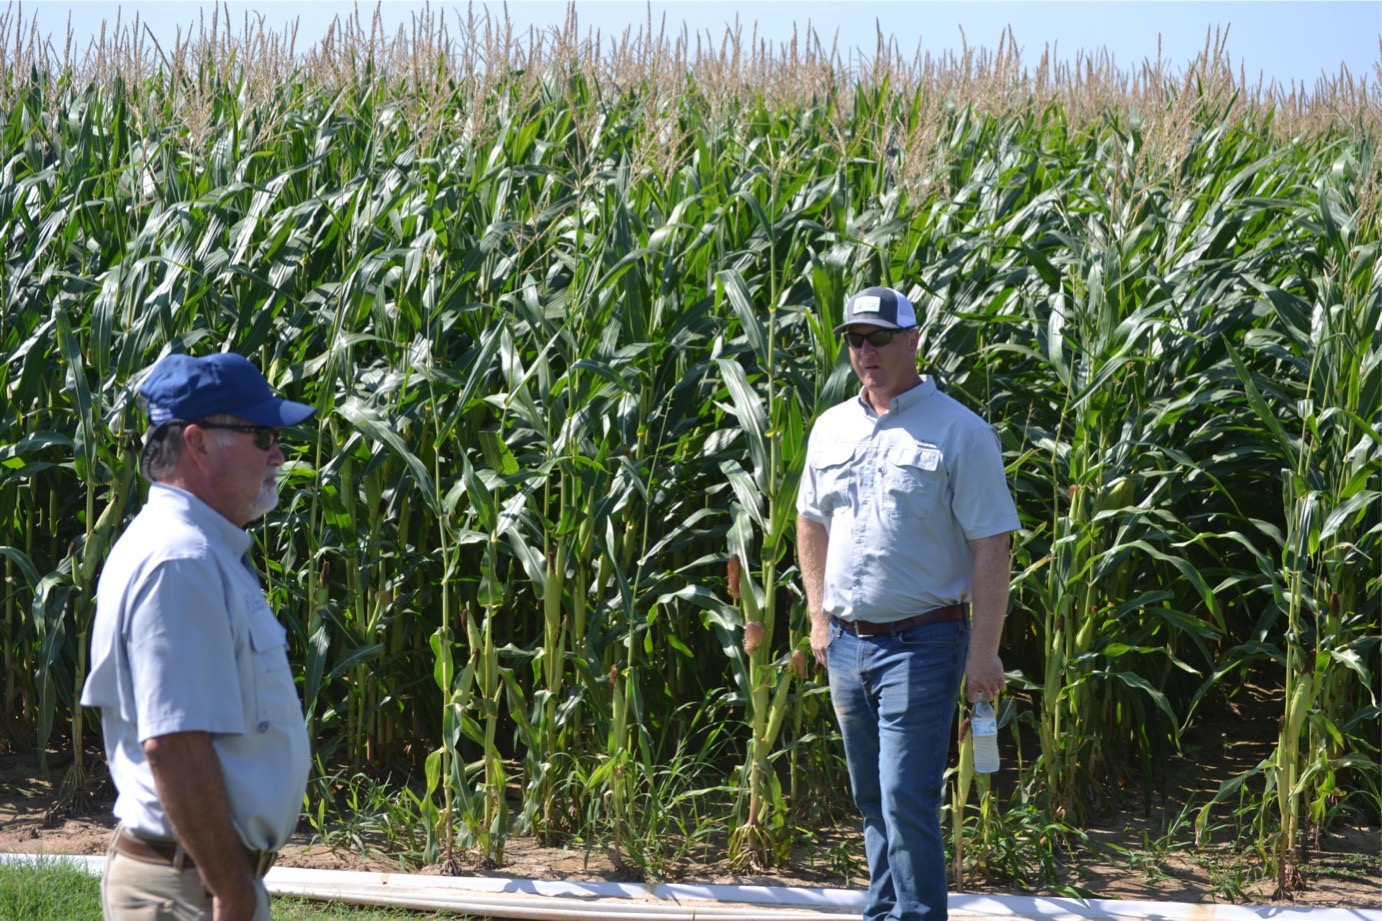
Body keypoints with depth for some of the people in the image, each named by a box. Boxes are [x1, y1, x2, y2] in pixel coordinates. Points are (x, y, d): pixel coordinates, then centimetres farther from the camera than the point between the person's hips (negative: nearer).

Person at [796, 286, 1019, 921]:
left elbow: (991, 548, -10)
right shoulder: (832, 428, 10)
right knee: (870, 799, 14)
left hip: (921, 642, -6)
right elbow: (811, 523, 23)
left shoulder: (958, 433, -8)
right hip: (846, 643, 6)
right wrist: (820, 617, 15)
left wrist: (984, 652, -14)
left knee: (907, 801, -10)